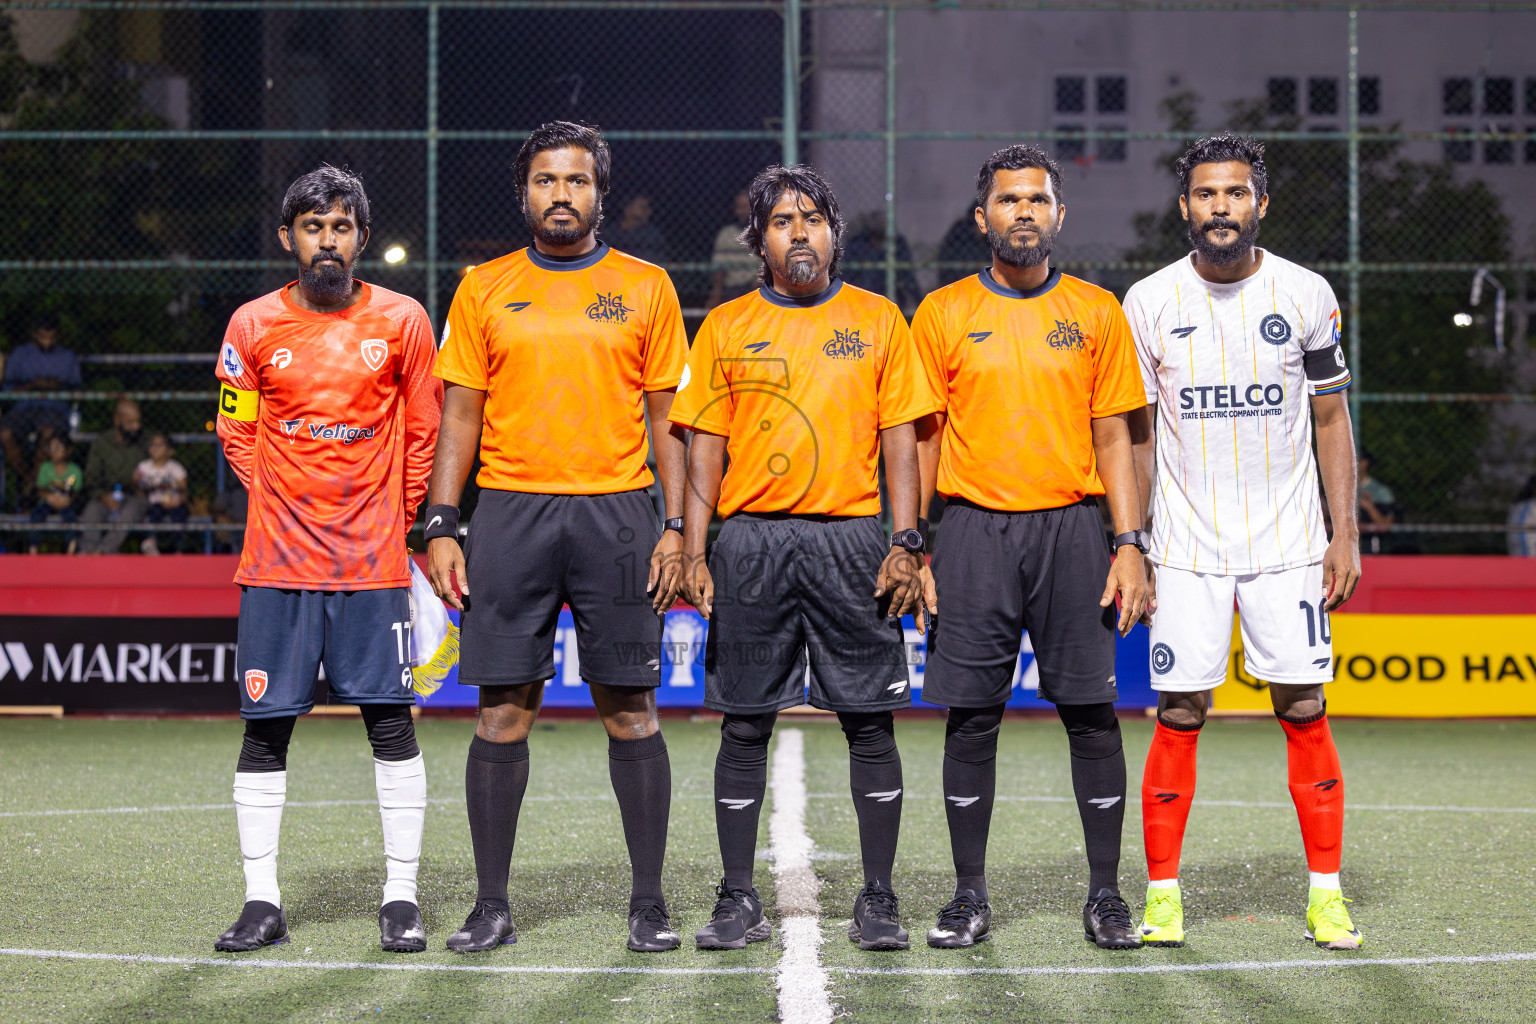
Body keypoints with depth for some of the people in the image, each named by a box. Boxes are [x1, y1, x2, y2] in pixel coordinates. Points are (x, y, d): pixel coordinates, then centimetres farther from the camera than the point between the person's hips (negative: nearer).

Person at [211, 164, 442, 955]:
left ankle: (401, 898, 8)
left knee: (392, 725, -1)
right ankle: (262, 902, 11)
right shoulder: (252, 326, 3)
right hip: (277, 562, 1)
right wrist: (284, 505, 6)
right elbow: (235, 433, 12)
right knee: (264, 730, 2)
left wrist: (396, 519, 8)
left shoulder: (402, 321, 2)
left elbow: (422, 431, 9)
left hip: (374, 562, -1)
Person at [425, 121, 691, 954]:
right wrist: (440, 528, 0)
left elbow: (667, 417, 8)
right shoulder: (485, 290, 9)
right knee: (502, 713, 1)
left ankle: (648, 902, 10)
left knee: (630, 712, 1)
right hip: (511, 511, 1)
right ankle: (492, 906, 10)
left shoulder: (645, 288, 7)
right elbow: (459, 417, 9)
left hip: (617, 512, -1)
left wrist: (676, 526, -1)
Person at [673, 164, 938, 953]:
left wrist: (905, 544, -4)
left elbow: (900, 439, 6)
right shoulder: (726, 327, 9)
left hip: (851, 539, 0)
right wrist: (693, 552, -1)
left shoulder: (876, 320, 9)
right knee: (744, 723, 3)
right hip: (751, 541, 1)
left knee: (870, 722, 0)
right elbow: (705, 445, 8)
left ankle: (877, 899, 7)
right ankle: (738, 900, 11)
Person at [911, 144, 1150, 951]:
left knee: (1091, 714, 0)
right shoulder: (943, 315, 6)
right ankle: (970, 898, 10)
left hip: (1070, 527, 0)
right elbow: (921, 437, 7)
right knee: (971, 716, 1)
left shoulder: (1095, 311, 7)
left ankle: (1106, 895, 9)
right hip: (974, 529, 0)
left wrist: (1130, 545, -1)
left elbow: (1112, 437, 7)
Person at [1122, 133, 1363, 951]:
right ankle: (1162, 895, 7)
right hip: (1185, 545, 0)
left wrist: (1345, 534, 1)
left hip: (1288, 543, 0)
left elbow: (1331, 419, 7)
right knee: (1179, 715, -2)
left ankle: (1326, 893, 8)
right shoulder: (1149, 301, 0)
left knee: (1305, 712, 0)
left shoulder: (1306, 295, 1)